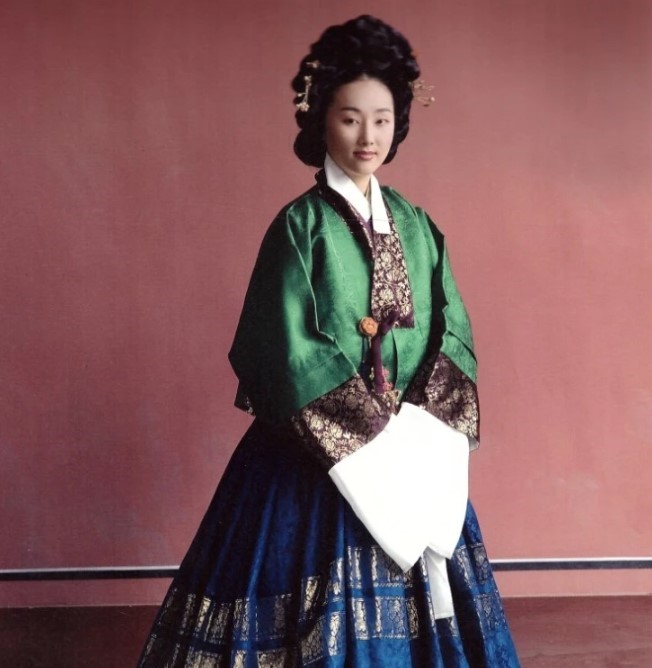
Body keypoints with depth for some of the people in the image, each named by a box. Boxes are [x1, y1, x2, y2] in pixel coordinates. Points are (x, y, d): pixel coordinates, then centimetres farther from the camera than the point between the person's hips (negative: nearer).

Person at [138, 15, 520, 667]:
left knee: (423, 605, 13)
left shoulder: (415, 224, 8)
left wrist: (423, 421, -10)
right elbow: (289, 357, -14)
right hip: (322, 455, -5)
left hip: (417, 447, 5)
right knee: (324, 614, 1)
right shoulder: (300, 225, -8)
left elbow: (453, 331, 6)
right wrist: (378, 429, -16)